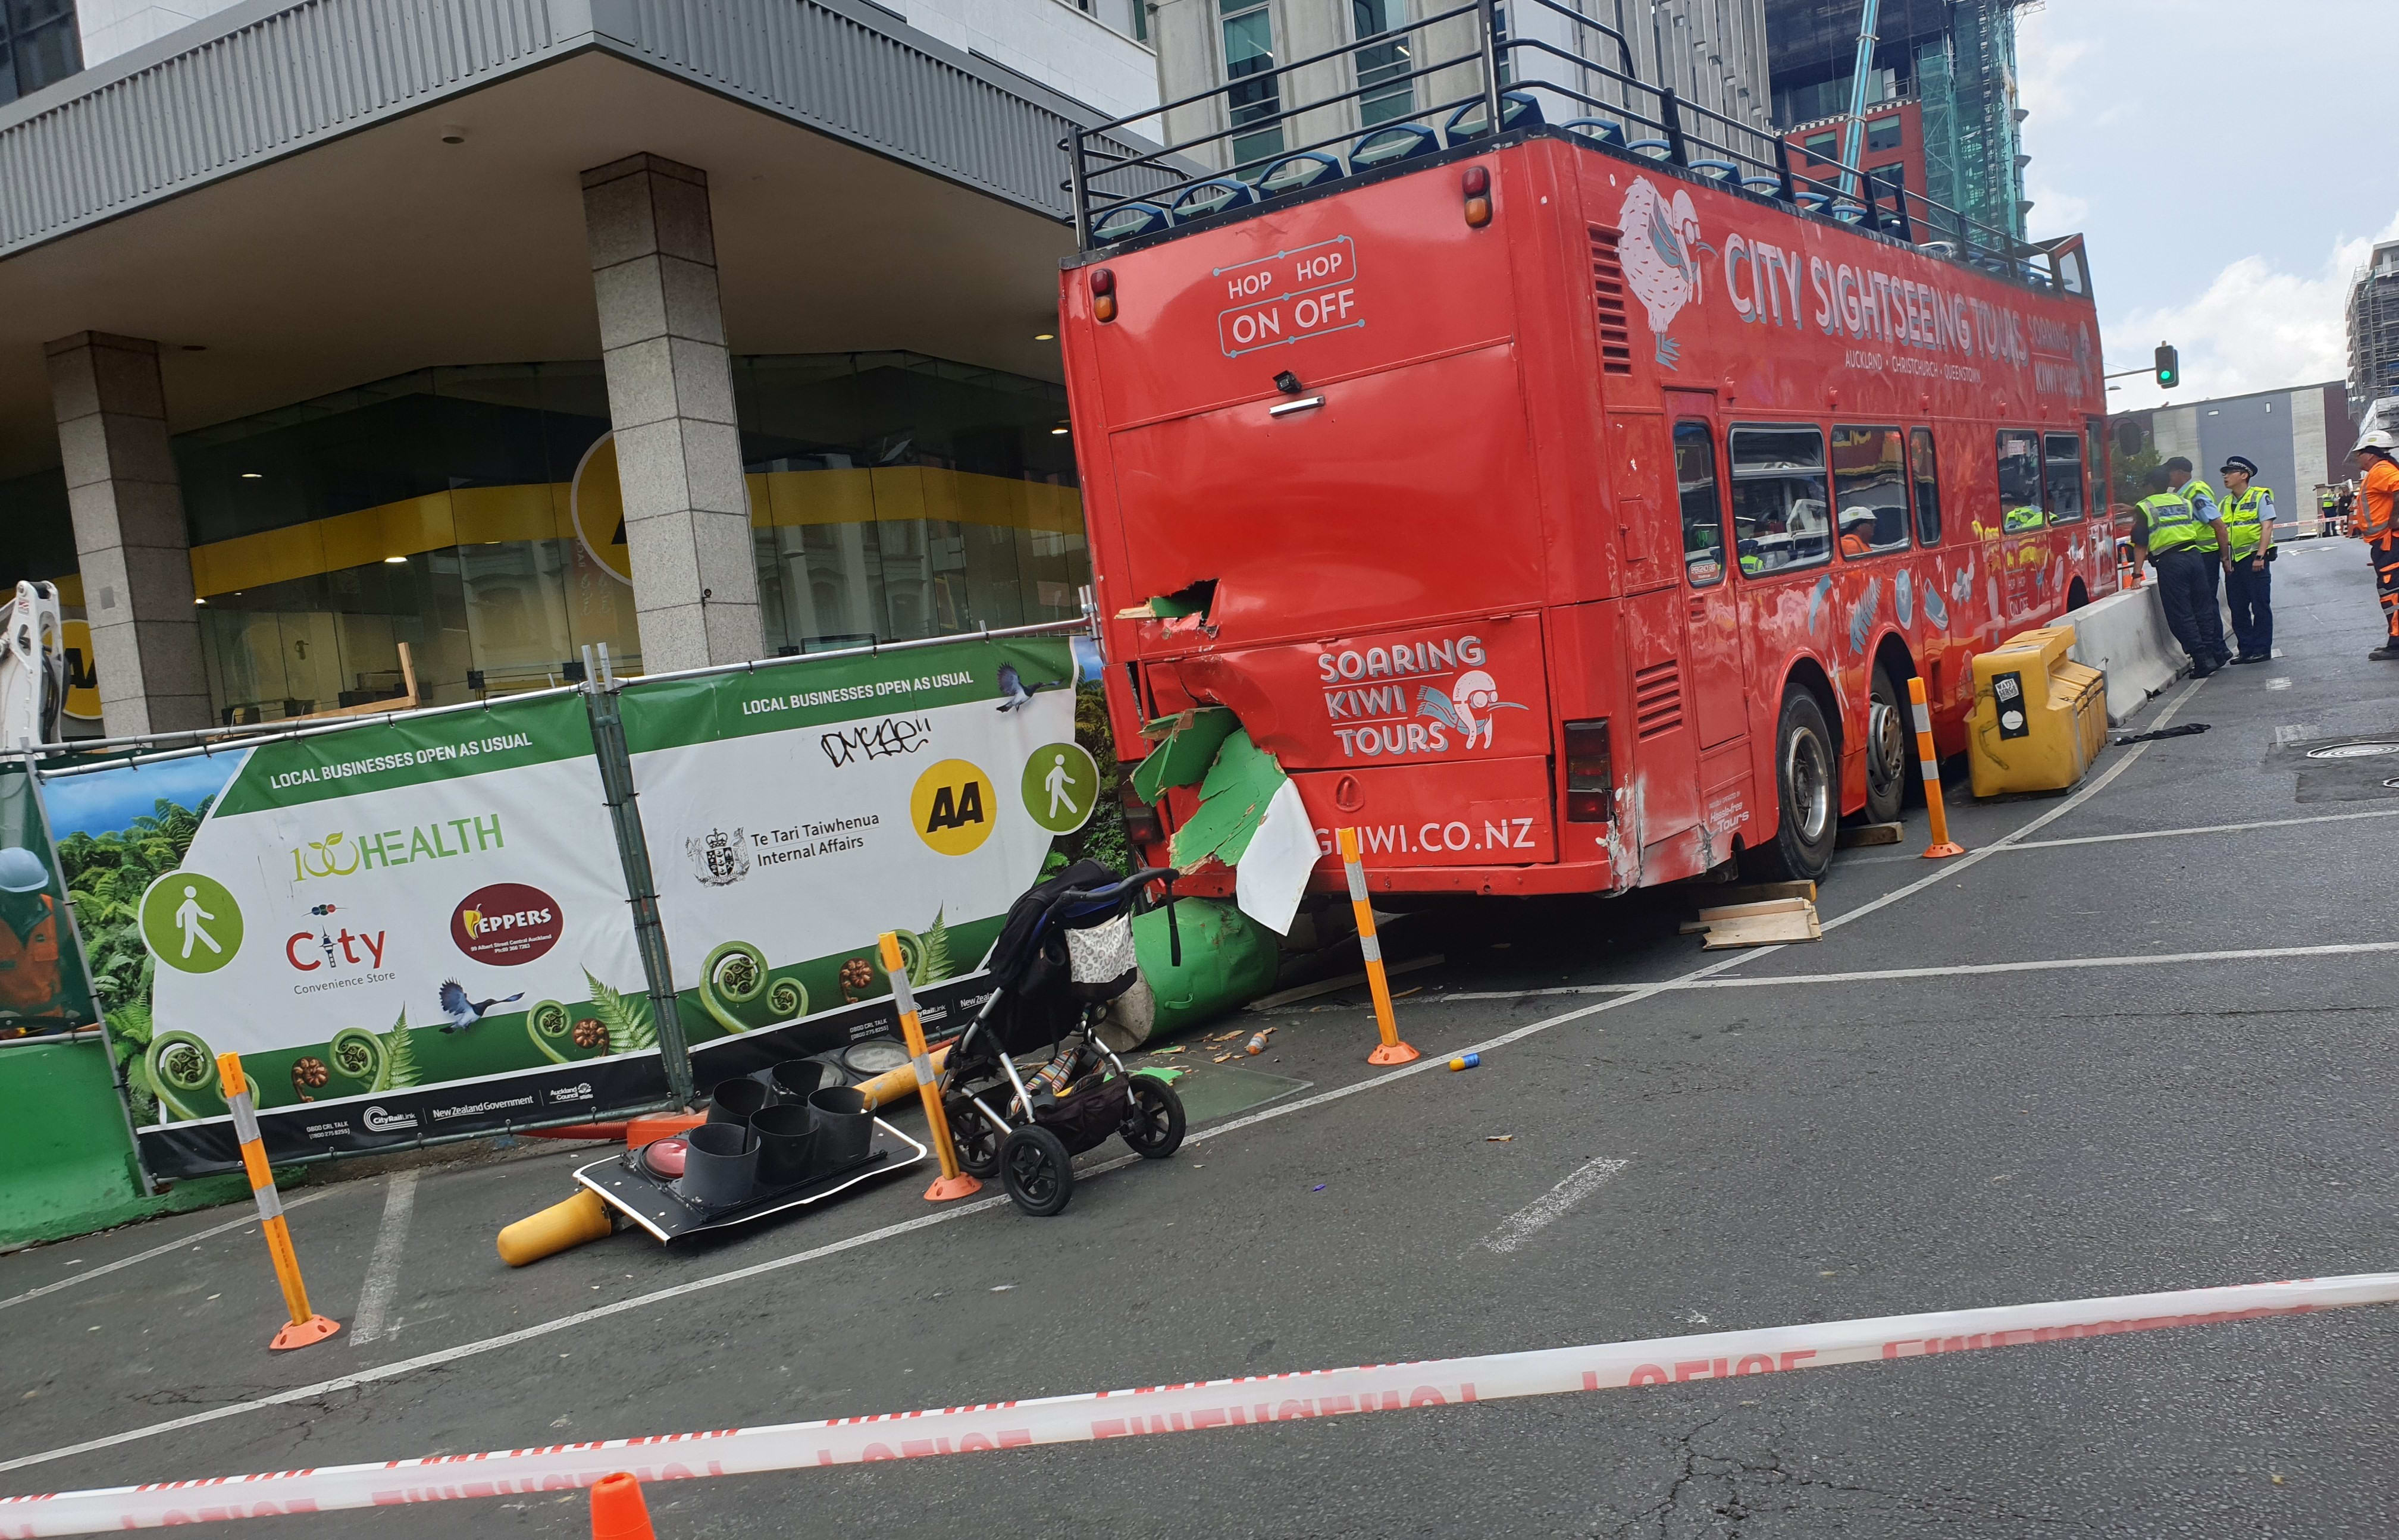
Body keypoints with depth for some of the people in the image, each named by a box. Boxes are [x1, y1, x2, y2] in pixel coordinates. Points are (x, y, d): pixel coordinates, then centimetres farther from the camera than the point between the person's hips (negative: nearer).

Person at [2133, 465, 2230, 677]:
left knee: (2181, 615, -2)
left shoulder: (2144, 508, 1)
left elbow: (2140, 545, -3)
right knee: (2203, 609, 12)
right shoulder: (2184, 501, 16)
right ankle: (2214, 653, 14)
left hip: (2170, 563, -5)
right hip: (2194, 556, 5)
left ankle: (2202, 659, -7)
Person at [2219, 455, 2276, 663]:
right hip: (2233, 562, 6)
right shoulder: (2224, 504, 15)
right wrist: (2225, 558, 4)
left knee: (2260, 606, -2)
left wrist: (2260, 556, -17)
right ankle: (2246, 650, 14)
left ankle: (2262, 650, 2)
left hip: (2254, 558, -6)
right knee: (2238, 609, 7)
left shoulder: (2260, 497, -2)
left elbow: (2267, 527, -9)